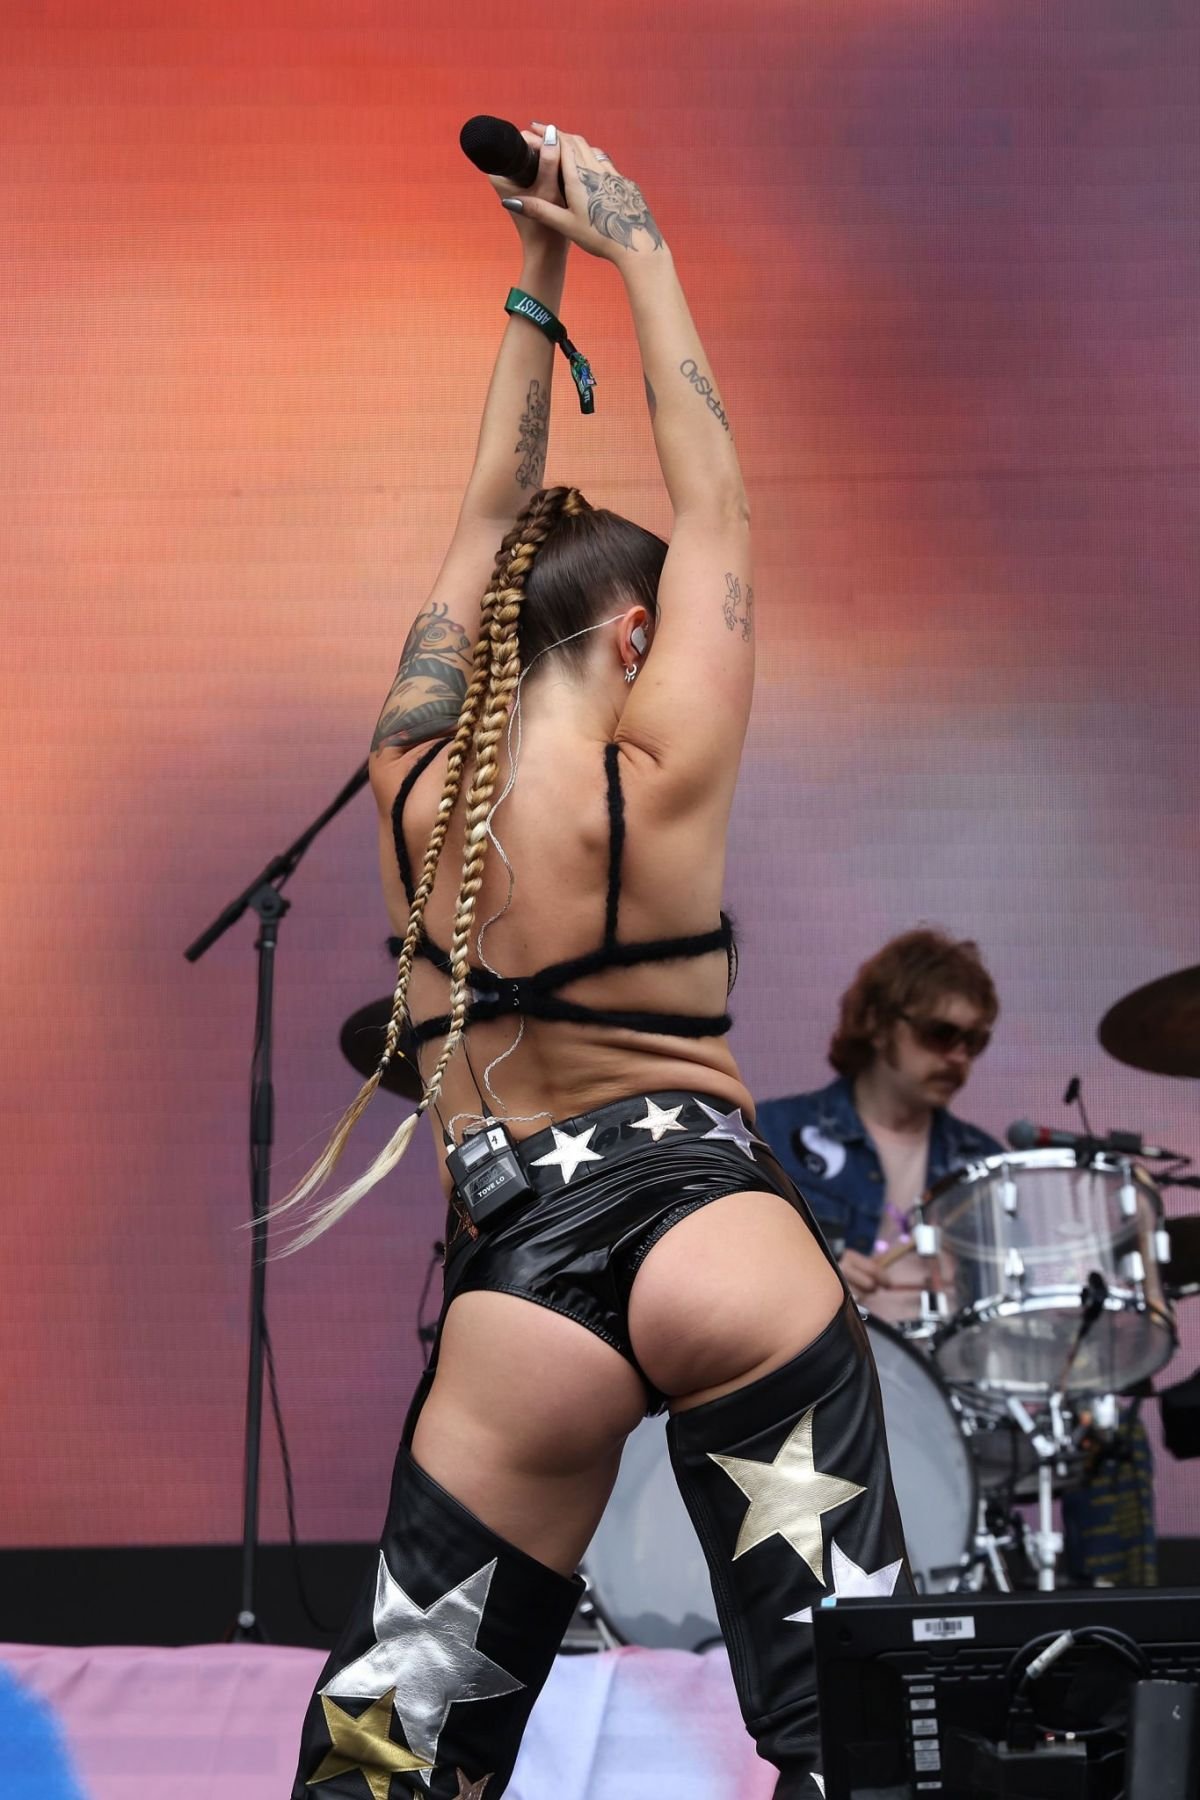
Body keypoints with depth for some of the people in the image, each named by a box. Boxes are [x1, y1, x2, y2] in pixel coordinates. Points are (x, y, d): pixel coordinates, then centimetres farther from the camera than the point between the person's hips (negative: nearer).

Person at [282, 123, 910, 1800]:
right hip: (708, 1223, -3)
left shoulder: (411, 781, 5)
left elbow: (496, 519, 17)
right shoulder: (659, 779, -6)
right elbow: (711, 502, 3)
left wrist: (538, 279, 22)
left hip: (522, 1278, 3)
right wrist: (637, 249, 11)